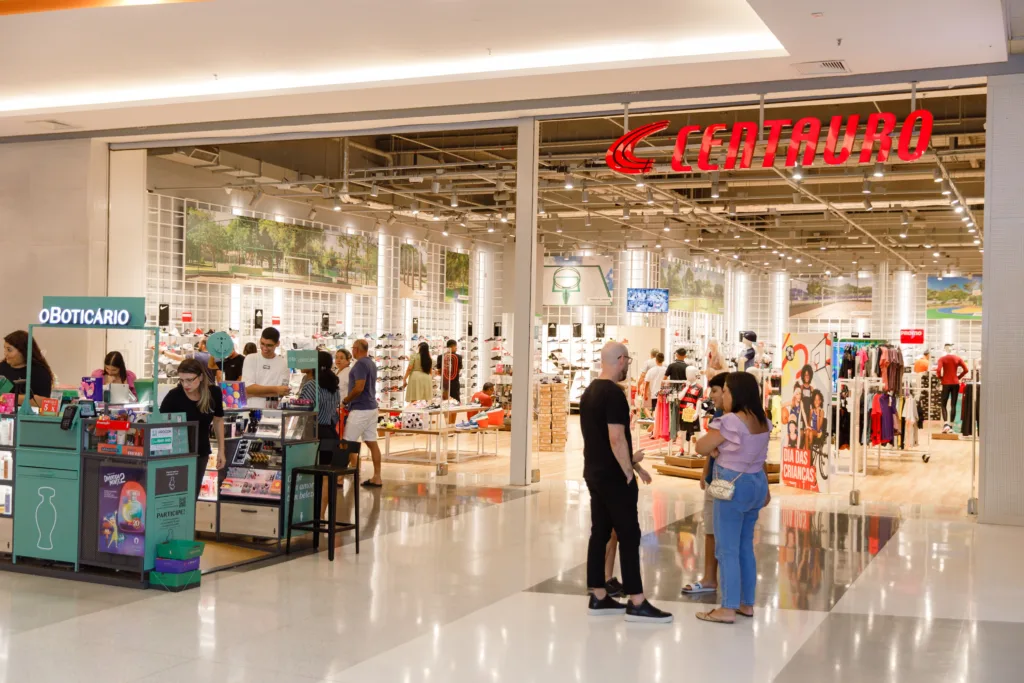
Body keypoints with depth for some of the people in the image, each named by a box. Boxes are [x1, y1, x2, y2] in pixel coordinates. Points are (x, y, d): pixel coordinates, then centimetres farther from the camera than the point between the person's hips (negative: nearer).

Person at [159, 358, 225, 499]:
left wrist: (221, 450, 5)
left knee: (193, 495, 12)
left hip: (201, 451, 3)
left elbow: (218, 420, 4)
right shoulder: (173, 396, -21)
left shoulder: (214, 393, -11)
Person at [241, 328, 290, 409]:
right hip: (251, 408, 1)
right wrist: (275, 389, -11)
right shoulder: (250, 359, 5)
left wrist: (256, 391, -10)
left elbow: (281, 393, -5)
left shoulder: (284, 362, 3)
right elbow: (247, 388, -5)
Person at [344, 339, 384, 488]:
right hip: (371, 407, 9)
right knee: (372, 442, 8)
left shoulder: (360, 364, -14)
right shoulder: (371, 364, 15)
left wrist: (346, 400, -10)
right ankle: (377, 478, 8)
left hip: (360, 409, -9)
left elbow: (359, 388, -23)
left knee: (348, 443, -4)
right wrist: (350, 400, 18)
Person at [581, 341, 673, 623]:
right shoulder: (613, 394, -18)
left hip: (594, 473, 9)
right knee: (629, 536, -5)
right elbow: (616, 439, -23)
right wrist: (629, 472, -13)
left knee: (600, 533, 11)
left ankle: (598, 598, 15)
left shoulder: (590, 392, 12)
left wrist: (630, 460, 21)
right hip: (613, 476, -9)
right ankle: (636, 603, -2)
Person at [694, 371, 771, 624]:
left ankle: (728, 608, 1)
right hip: (756, 483, 8)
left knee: (727, 549, -2)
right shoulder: (762, 422, 5)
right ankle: (746, 603, 23)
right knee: (745, 546, 17)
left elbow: (702, 448, -11)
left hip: (733, 486, -8)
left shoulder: (730, 421, -19)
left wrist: (712, 436, 6)